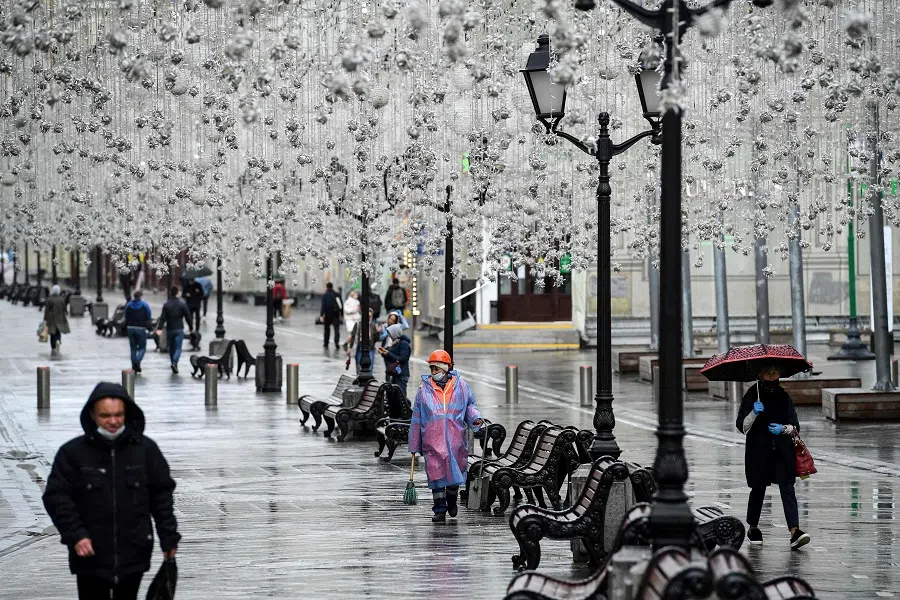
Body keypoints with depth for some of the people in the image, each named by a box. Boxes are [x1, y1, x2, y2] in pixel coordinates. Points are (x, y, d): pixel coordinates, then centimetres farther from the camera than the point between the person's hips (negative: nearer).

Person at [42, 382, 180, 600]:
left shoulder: (145, 449, 1)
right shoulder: (73, 452, -6)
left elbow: (162, 494, 7)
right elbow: (56, 497, -5)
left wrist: (169, 536, 5)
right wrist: (74, 535, -15)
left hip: (133, 554, 2)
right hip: (91, 557, -2)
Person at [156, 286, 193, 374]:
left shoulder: (166, 304, -2)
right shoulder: (182, 303, -5)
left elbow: (163, 318, -9)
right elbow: (187, 316, -2)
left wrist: (159, 328, -12)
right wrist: (191, 327, 9)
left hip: (169, 330, 2)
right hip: (179, 329, -2)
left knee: (171, 348, 17)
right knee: (178, 348, -5)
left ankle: (173, 363, 24)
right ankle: (175, 362, -27)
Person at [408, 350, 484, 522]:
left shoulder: (461, 386, 5)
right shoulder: (424, 389, 5)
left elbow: (470, 405, 18)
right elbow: (416, 419, 9)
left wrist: (475, 418, -6)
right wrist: (414, 446, 10)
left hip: (455, 439, 1)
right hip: (432, 440, -1)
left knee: (456, 471, 7)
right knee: (436, 474, -7)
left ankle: (452, 500, 35)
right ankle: (439, 510, 1)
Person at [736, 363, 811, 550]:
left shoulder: (784, 396, 8)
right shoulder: (752, 395, 0)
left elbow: (795, 426, 9)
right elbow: (742, 426, -5)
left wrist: (784, 428, -12)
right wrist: (754, 413, -22)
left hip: (782, 450, 1)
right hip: (758, 450, -1)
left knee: (787, 488, -12)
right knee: (758, 489, 8)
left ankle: (795, 531, -24)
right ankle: (753, 528, 30)